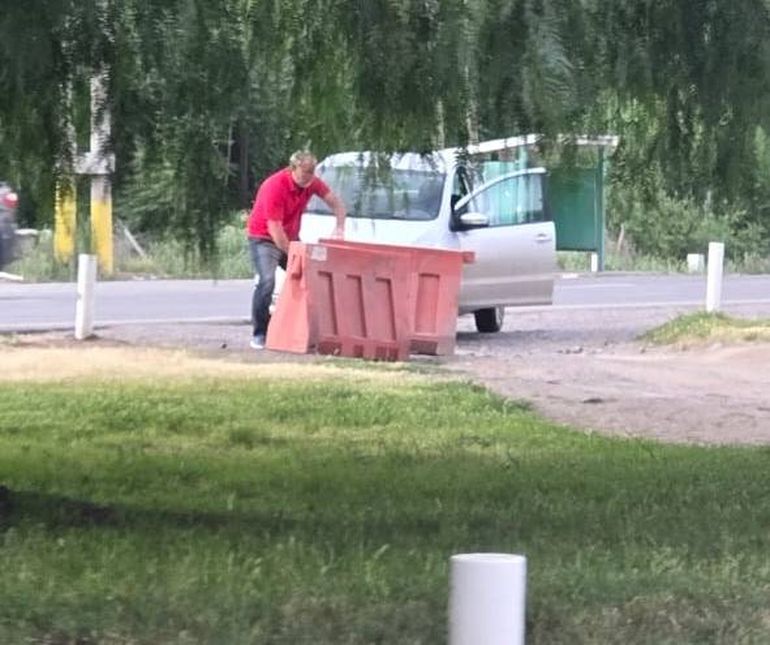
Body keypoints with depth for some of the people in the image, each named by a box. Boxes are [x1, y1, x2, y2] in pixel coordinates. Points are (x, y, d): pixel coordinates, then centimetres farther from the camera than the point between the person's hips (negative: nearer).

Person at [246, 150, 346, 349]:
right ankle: (260, 334, -17)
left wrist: (340, 227, -14)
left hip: (290, 238, 7)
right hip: (263, 237, -7)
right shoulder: (275, 187, -29)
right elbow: (275, 230, -28)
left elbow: (335, 202, 4)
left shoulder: (311, 182, -8)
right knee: (266, 281, -24)